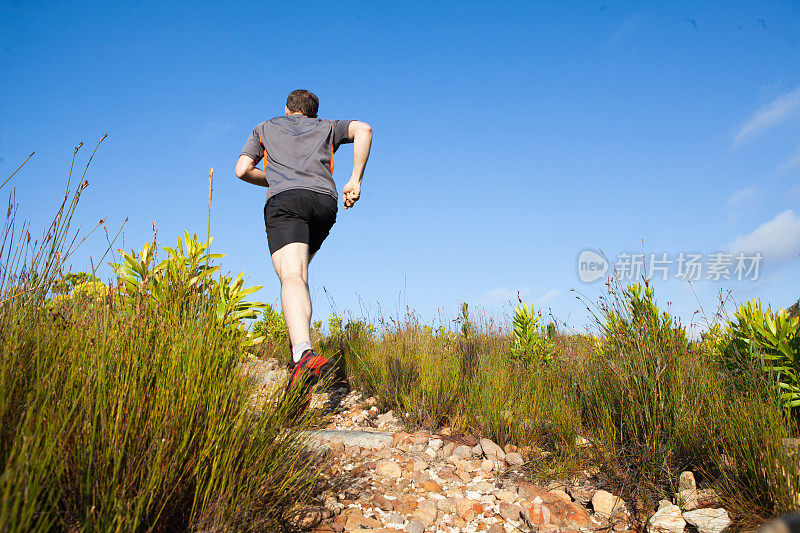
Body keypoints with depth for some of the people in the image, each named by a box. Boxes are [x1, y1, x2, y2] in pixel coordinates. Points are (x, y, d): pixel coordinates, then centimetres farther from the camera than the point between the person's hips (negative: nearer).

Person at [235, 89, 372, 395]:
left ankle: (305, 355, -46)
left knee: (292, 277, -22)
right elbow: (363, 130, 10)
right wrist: (355, 181, 6)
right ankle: (299, 343, 13)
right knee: (298, 269, 25)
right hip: (325, 201, 3)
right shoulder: (327, 128, 31)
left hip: (285, 199, -3)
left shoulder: (265, 128, 31)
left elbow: (243, 170, 18)